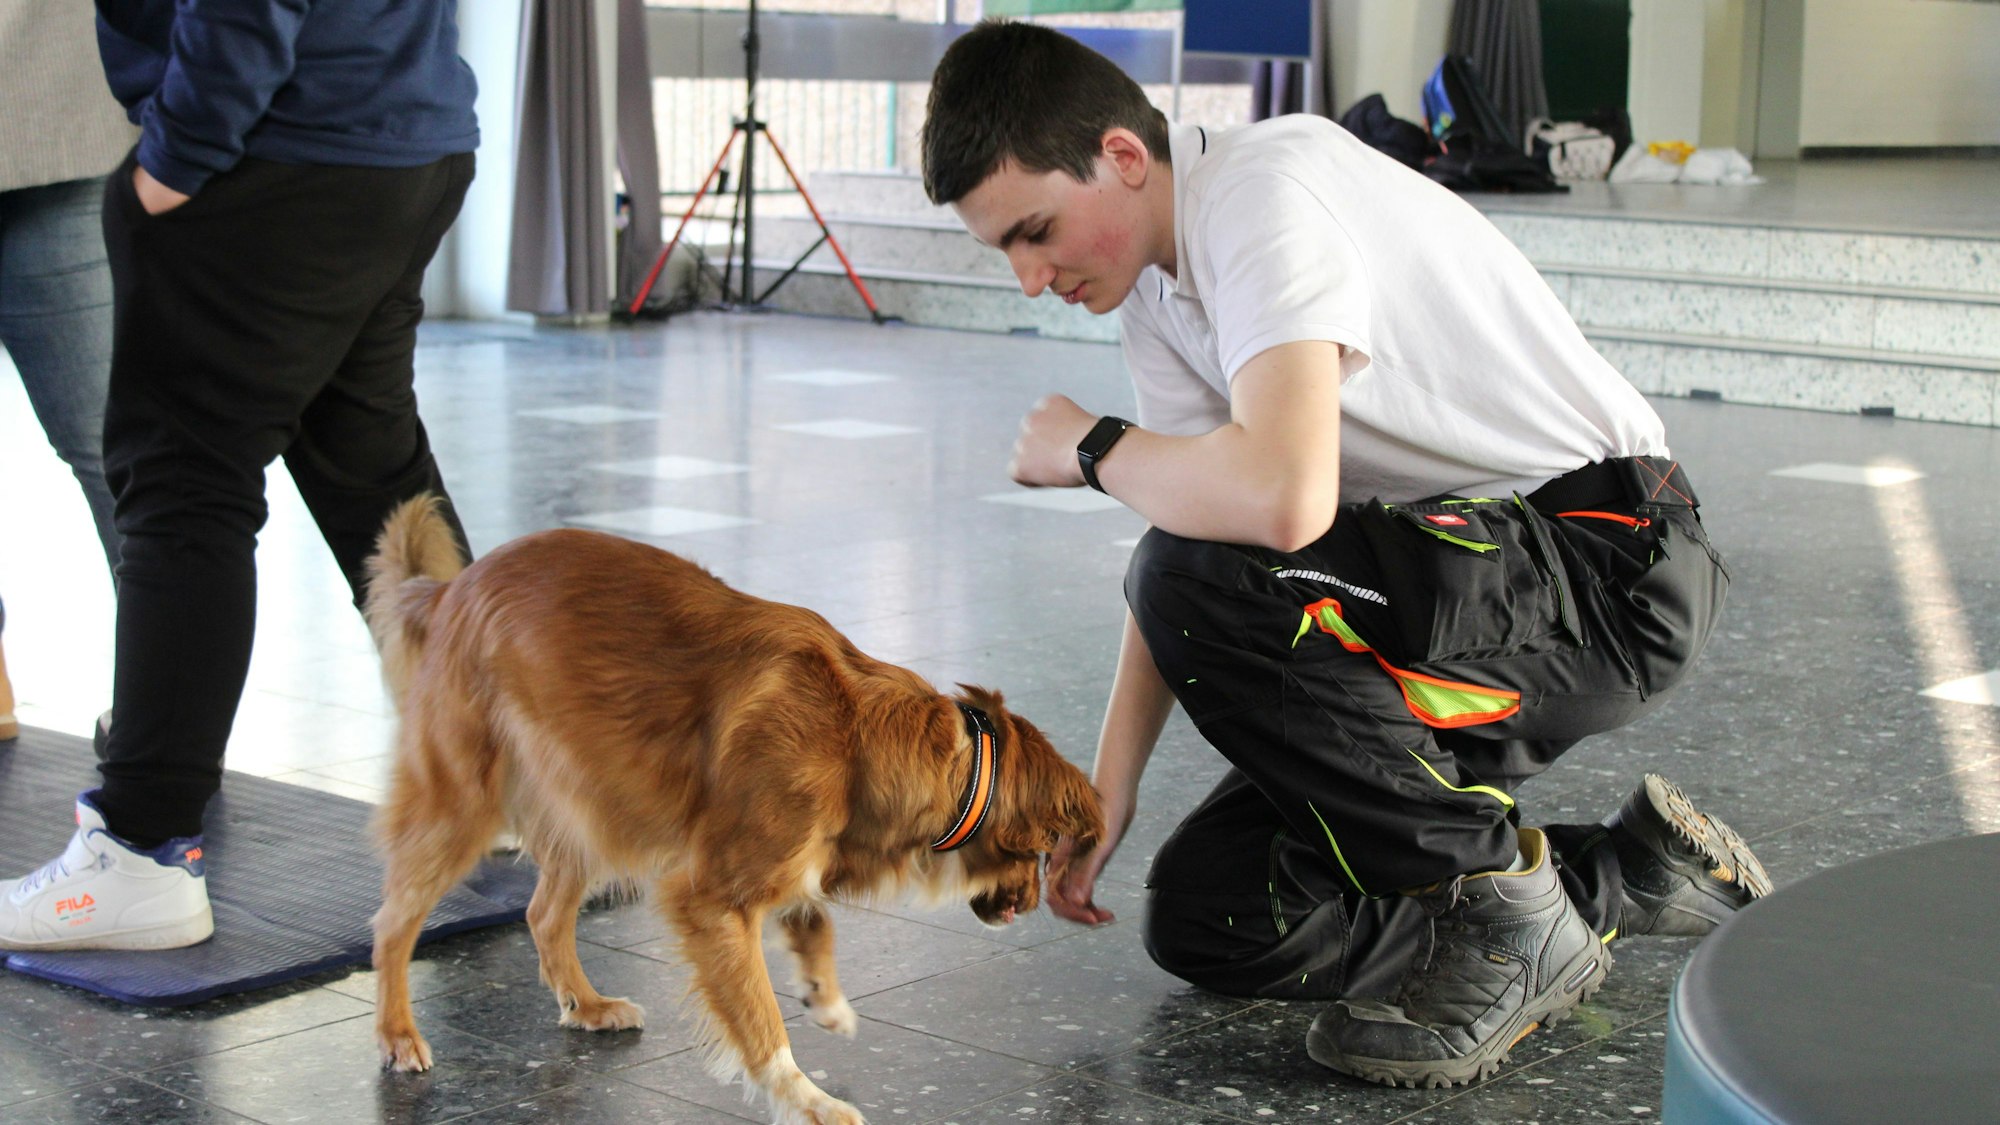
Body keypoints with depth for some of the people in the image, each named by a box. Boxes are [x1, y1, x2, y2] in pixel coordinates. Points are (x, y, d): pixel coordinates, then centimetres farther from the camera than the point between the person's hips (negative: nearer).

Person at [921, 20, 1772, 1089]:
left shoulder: (1265, 193, -23)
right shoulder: (1153, 269, 7)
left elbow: (1282, 499, -39)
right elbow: (1187, 514, 8)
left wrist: (1091, 448, -18)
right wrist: (1107, 791, 0)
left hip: (1611, 560, -10)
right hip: (1448, 589, 10)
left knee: (1205, 580, -32)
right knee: (1200, 918, 2)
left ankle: (1507, 913, -13)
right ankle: (1629, 875, 12)